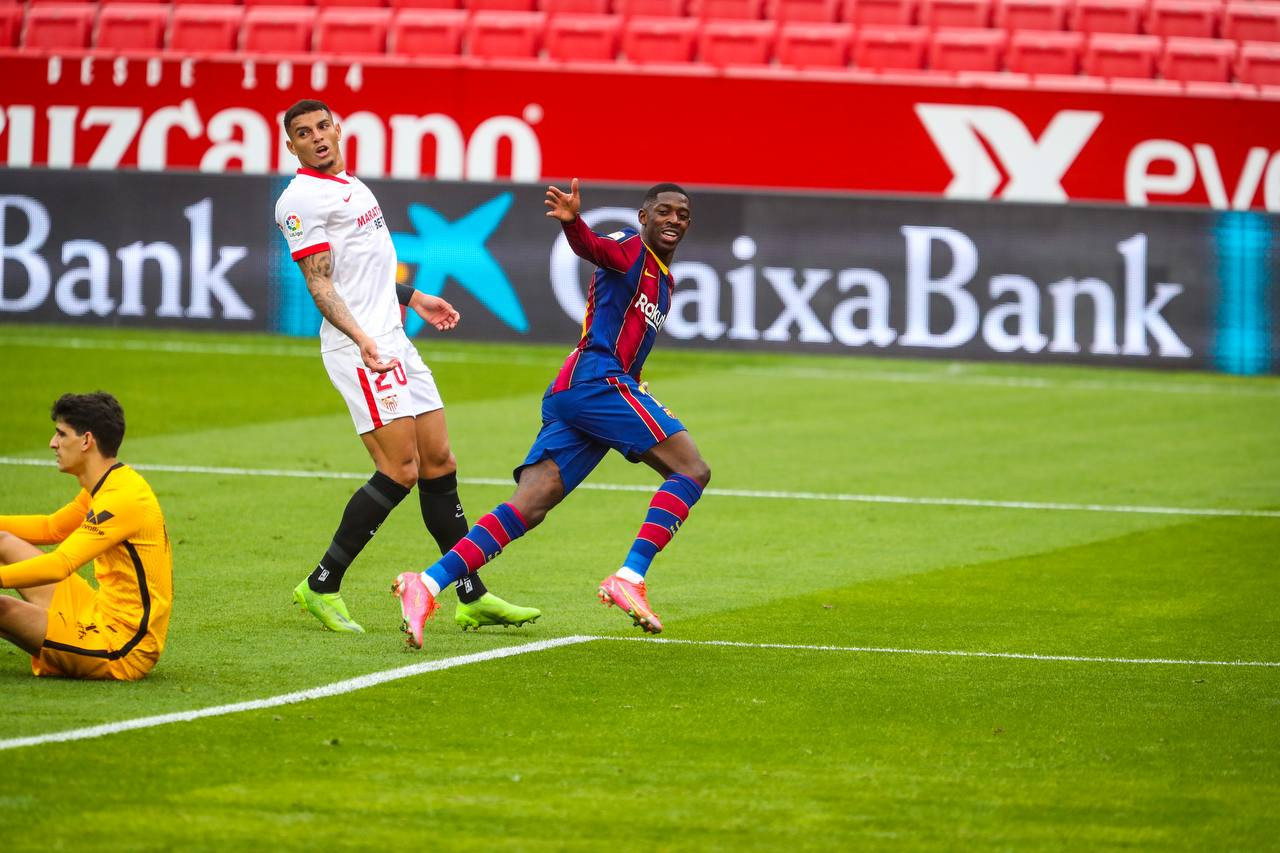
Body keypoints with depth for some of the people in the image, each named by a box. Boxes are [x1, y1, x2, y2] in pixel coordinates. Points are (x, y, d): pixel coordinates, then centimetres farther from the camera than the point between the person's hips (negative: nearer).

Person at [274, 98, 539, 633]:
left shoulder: (352, 186, 20)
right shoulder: (303, 198, -9)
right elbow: (319, 282, -16)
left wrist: (414, 299, 35)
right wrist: (360, 338, -27)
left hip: (394, 344, 9)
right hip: (359, 349, -9)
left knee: (439, 465, 7)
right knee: (400, 470, -14)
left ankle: (472, 598, 11)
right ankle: (322, 586, -6)